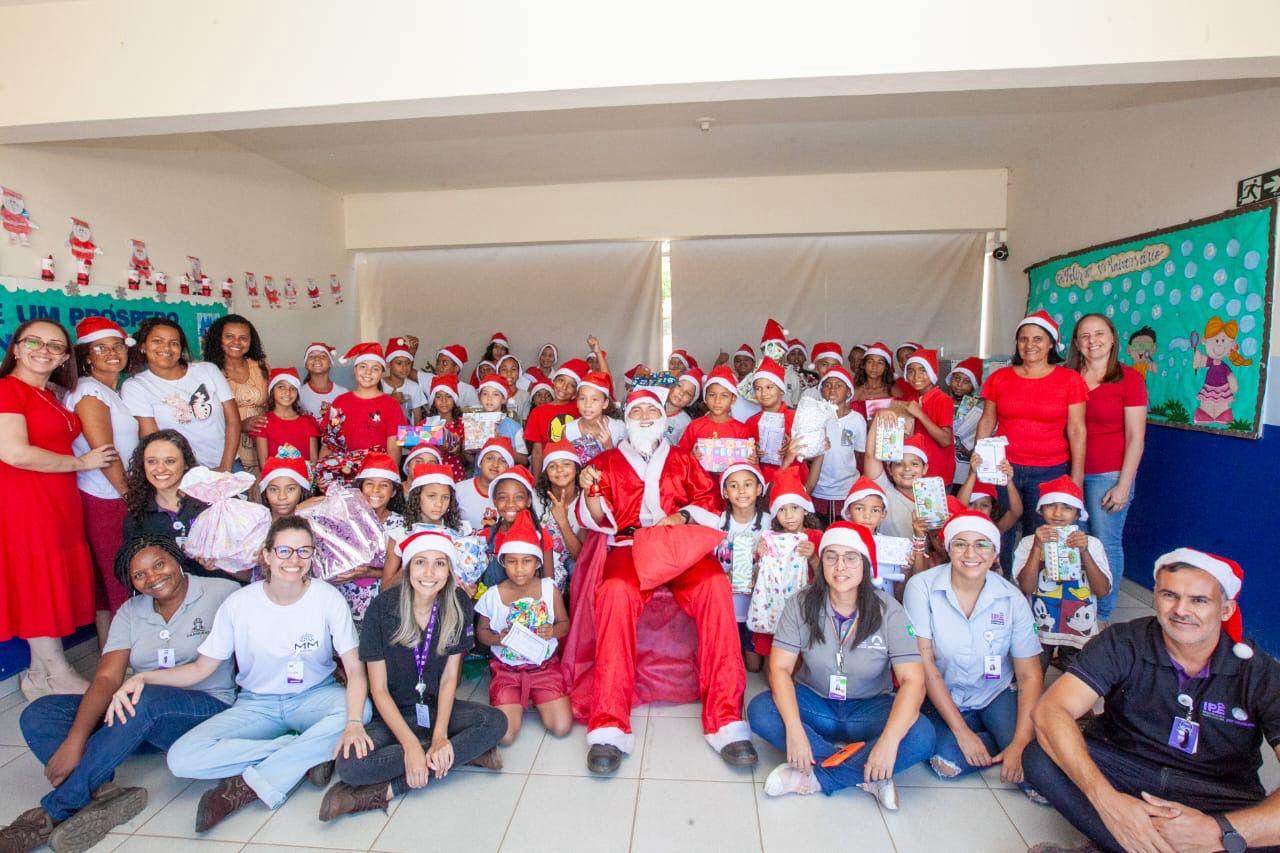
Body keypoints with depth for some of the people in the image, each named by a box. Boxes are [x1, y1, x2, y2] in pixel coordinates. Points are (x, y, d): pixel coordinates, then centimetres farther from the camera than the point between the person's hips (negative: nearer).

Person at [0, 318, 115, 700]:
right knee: (40, 586, 1)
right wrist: (81, 462, -10)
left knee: (58, 583, 12)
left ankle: (40, 675, 24)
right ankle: (57, 675, 14)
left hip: (58, 502, 8)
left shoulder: (50, 397, 16)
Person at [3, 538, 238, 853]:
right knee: (37, 715, -9)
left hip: (207, 708, -6)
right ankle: (103, 793, -29)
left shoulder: (222, 594, -7)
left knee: (144, 700, -36)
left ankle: (54, 811, -20)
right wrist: (75, 740, -16)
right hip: (139, 715, 6)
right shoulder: (130, 613, 8)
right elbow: (107, 679, -4)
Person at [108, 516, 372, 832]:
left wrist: (354, 723, -36)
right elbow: (201, 667, 0)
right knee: (182, 759, -23)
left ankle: (250, 786, -21)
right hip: (256, 704, 2)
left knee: (362, 709, -34)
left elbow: (355, 670, -20)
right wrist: (142, 677, -18)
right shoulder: (239, 603, -9)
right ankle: (311, 753, -18)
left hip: (314, 697, -2)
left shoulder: (328, 598, -16)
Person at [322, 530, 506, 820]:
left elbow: (449, 677, -6)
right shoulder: (383, 607, -16)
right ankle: (465, 750, -22)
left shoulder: (458, 605, -10)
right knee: (349, 766, -31)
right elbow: (379, 689, -12)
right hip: (391, 713, -2)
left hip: (437, 707, 2)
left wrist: (440, 735, -20)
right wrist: (410, 745, -22)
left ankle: (388, 790, -21)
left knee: (496, 721, -24)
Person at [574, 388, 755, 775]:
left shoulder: (682, 459, 24)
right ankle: (609, 725, -31)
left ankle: (726, 719, -27)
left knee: (715, 586, -32)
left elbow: (708, 501, 14)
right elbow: (598, 520, 11)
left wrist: (682, 516, -7)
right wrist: (590, 493, -11)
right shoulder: (607, 461, 20)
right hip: (629, 546, -1)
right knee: (616, 592, -35)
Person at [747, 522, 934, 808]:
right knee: (759, 711, -27)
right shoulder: (802, 604, -12)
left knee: (921, 737, -29)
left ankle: (813, 777, -20)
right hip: (814, 702, 1)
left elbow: (913, 681, -20)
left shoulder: (888, 611, -14)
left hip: (869, 709, 0)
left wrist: (889, 740, -35)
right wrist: (794, 729, -30)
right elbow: (780, 668, -16)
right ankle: (865, 775, -20)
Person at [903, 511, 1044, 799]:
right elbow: (925, 665, -15)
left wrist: (1021, 743, -19)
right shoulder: (921, 587, -17)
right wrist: (962, 731, -18)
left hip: (995, 697, 1)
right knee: (947, 762, -27)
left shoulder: (1012, 598, -10)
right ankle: (996, 739, 1)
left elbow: (1030, 677, -8)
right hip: (943, 699, 0)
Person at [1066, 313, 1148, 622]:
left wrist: (1123, 485, -8)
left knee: (1106, 544, 2)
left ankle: (1102, 615, 18)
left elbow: (1136, 437, -4)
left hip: (1109, 475, -3)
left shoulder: (1129, 378, -3)